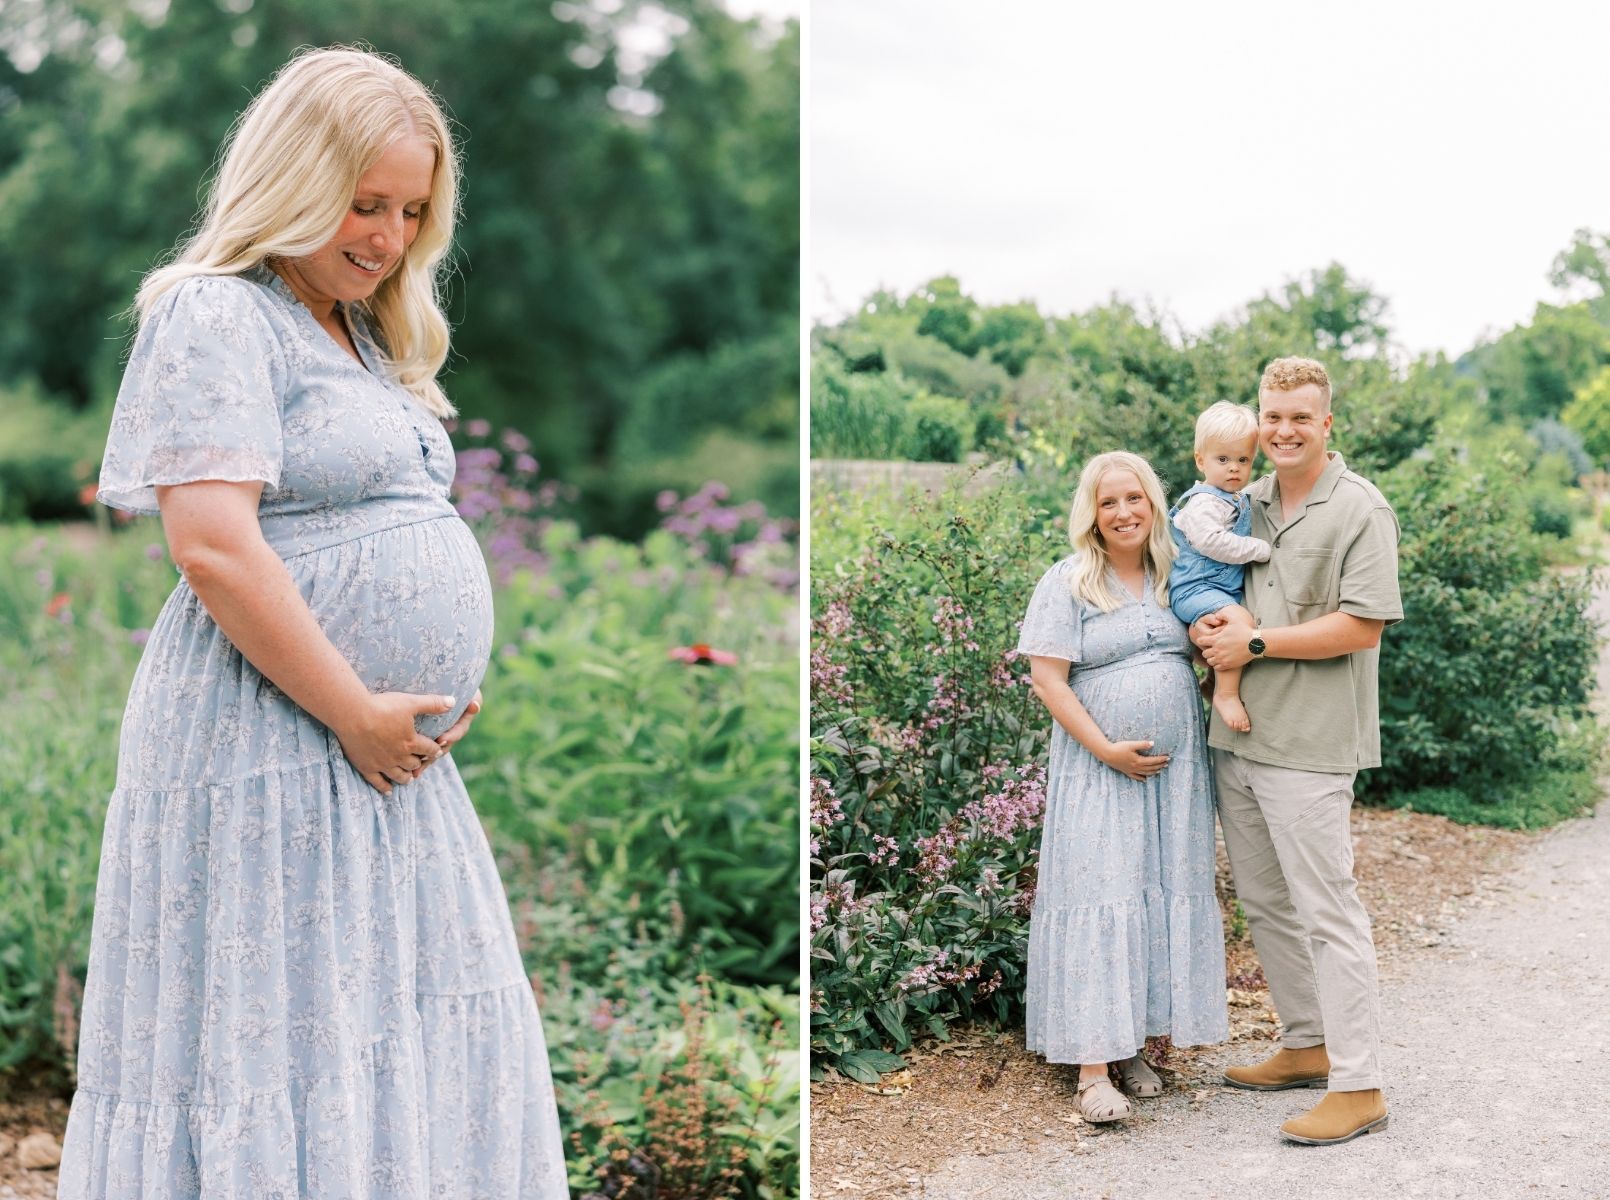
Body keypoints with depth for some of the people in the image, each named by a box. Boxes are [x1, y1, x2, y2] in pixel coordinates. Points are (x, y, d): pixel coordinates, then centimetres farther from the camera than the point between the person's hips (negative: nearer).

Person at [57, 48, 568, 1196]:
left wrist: (450, 690, 8)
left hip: (391, 749, 9)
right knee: (278, 1047, -3)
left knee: (417, 1034, 11)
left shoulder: (367, 335, 18)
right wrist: (356, 713, -17)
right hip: (273, 748, -9)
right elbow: (214, 547, -20)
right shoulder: (215, 316, -9)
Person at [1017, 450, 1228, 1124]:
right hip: (1100, 765, -5)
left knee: (1165, 896, 5)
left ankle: (1132, 1045, 16)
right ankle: (1092, 1067, -8)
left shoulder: (1175, 576, 10)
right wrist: (1108, 750, -16)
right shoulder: (1069, 582, -5)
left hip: (1175, 766, 5)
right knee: (1100, 895, -8)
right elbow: (1047, 676, -11)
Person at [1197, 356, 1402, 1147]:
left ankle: (1357, 1087, 1)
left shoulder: (1360, 509, -8)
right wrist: (1206, 627, -3)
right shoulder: (1245, 502, 13)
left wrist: (1255, 642, -14)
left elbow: (1362, 626, -15)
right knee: (1264, 903, 15)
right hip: (1236, 734, 8)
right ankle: (1307, 1046, 30)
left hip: (1307, 744, -7)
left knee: (1326, 909, -5)